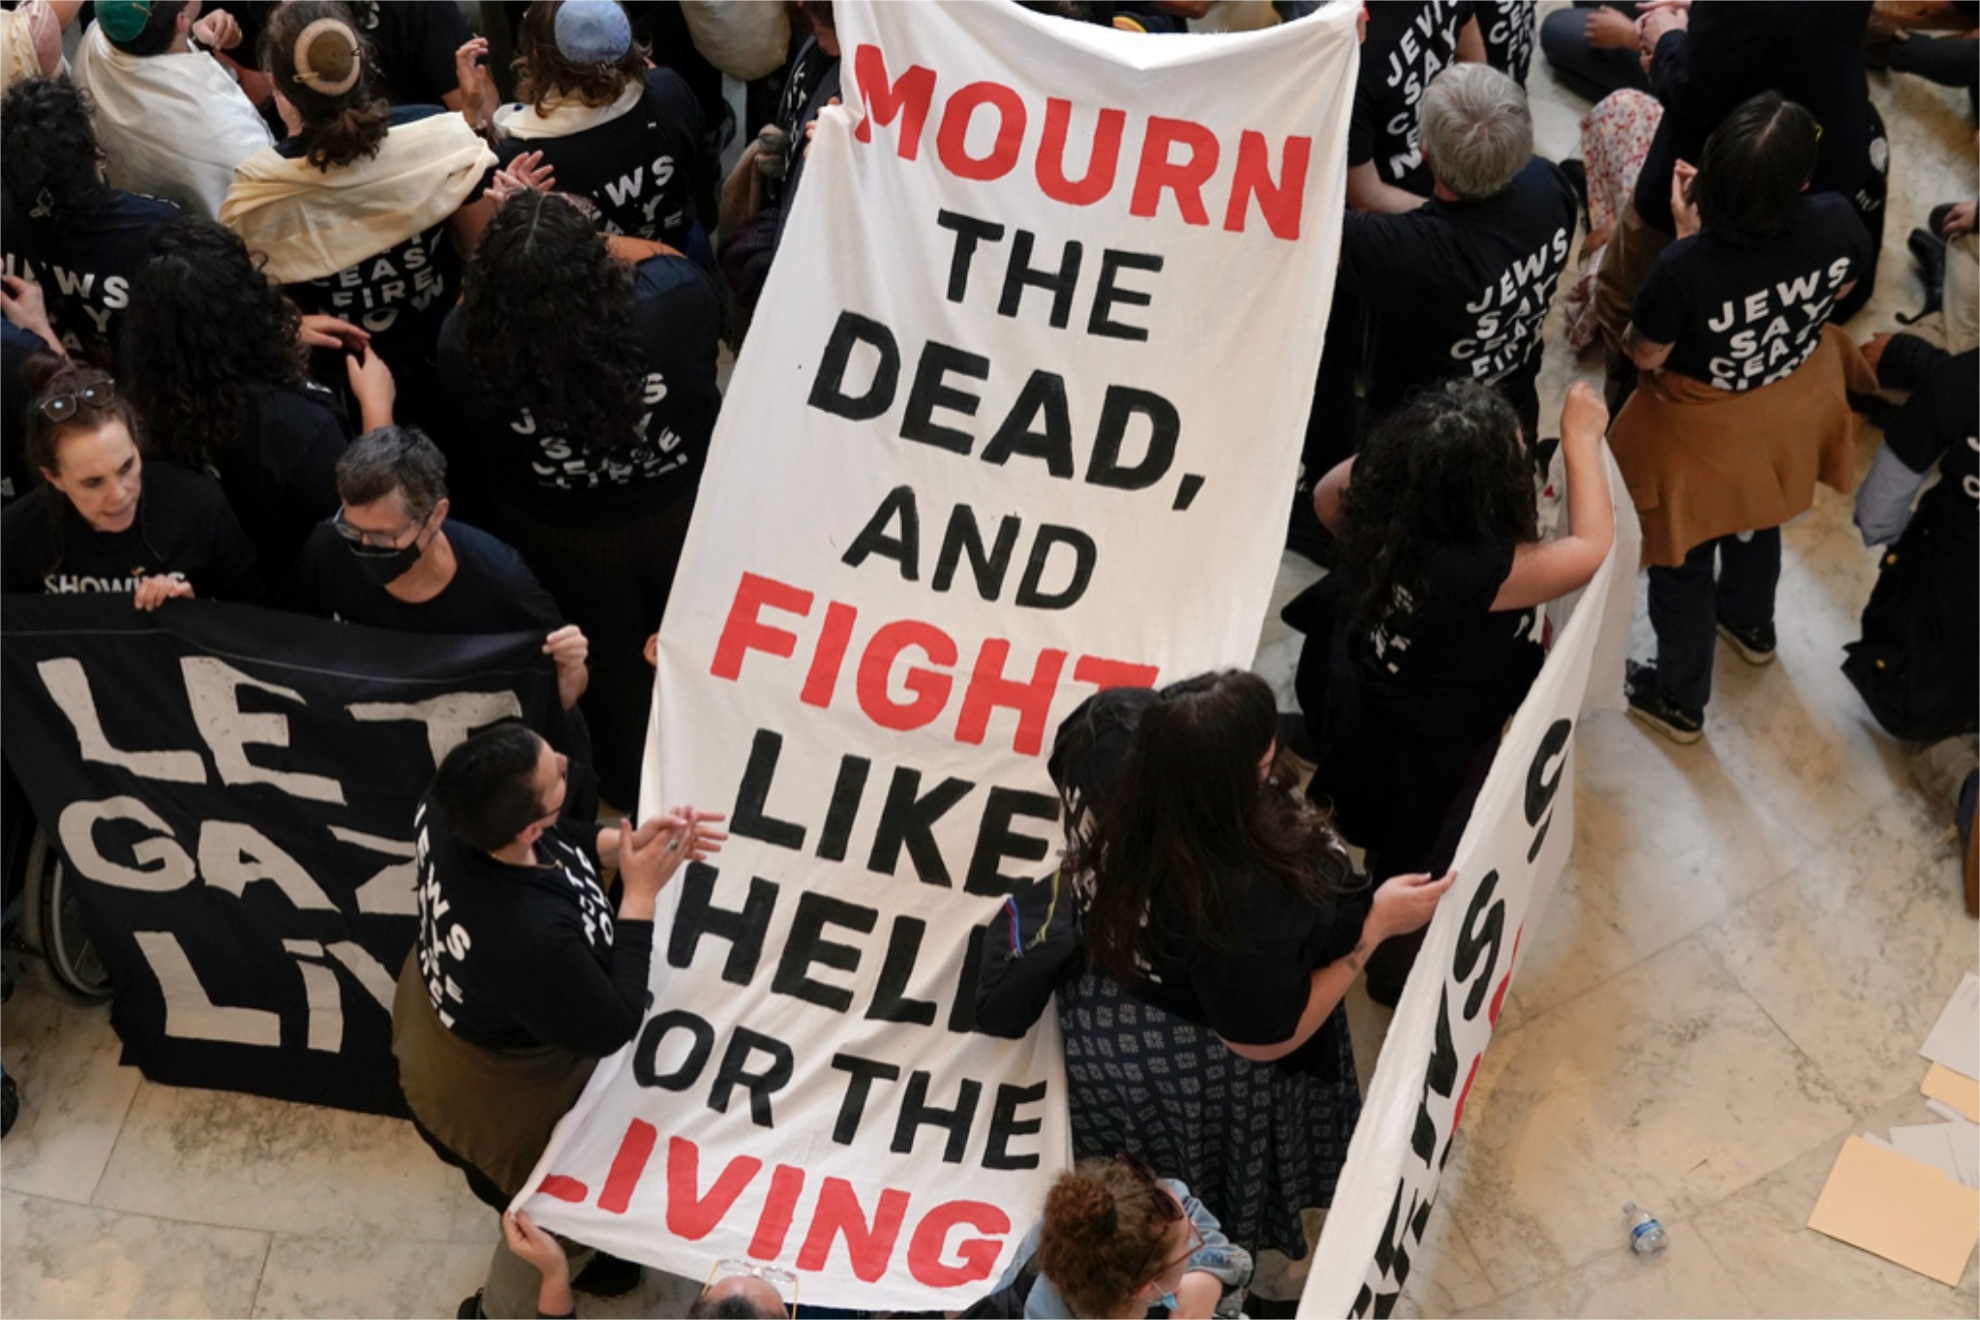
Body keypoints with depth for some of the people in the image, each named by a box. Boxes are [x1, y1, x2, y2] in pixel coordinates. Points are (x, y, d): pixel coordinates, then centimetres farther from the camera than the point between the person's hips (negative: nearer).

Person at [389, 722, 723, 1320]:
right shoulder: (533, 941, -50)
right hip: (498, 1103, -6)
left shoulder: (447, 808, -28)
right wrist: (640, 893, -29)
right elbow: (611, 1028, -29)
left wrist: (622, 842, -21)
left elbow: (558, 841, -5)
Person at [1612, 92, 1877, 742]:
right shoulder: (1836, 222, -29)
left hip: (1704, 437, -4)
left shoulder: (1687, 267, -41)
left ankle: (1680, 700, 45)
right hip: (1791, 414, 4)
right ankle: (1750, 624, 65)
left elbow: (1644, 353, -20)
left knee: (1683, 564, 22)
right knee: (1757, 520, 35)